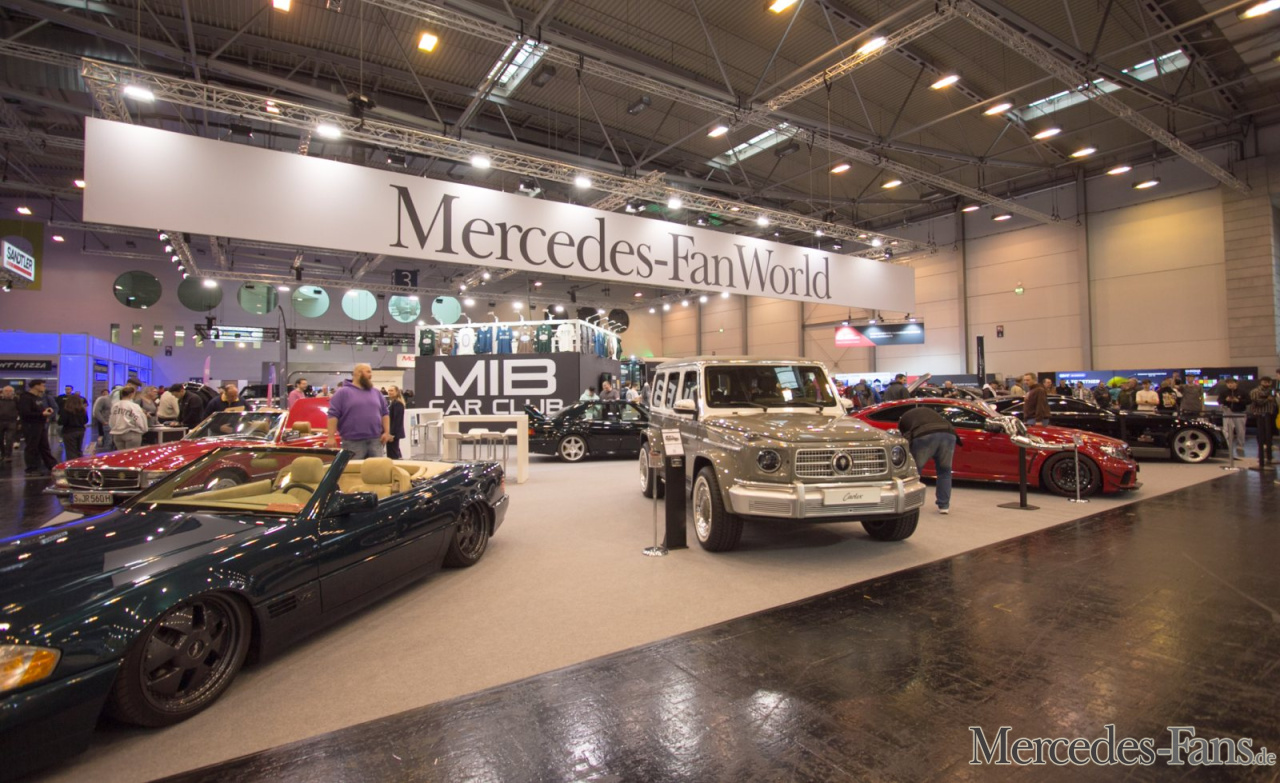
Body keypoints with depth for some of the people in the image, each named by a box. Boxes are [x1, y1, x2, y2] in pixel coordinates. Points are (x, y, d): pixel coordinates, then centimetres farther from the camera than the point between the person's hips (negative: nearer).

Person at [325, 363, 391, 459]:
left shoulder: (376, 393, 15)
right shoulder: (343, 392, 0)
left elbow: (385, 413, 16)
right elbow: (333, 415, -6)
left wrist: (386, 432, 5)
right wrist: (331, 437, -13)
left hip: (376, 441, 5)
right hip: (353, 442, -4)